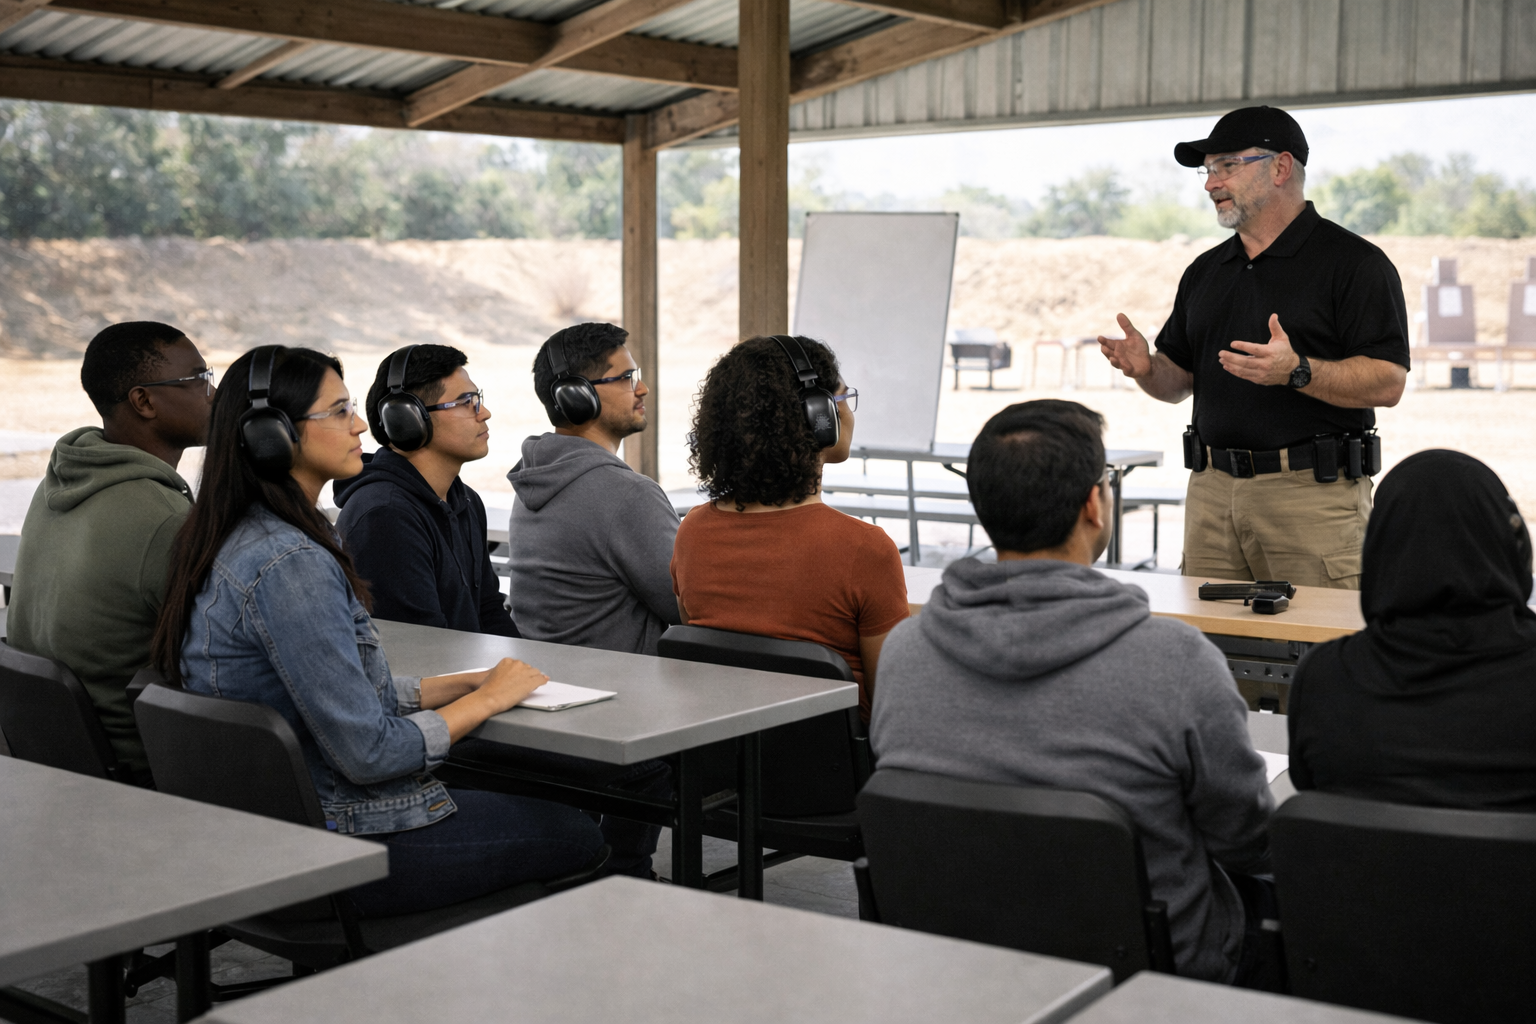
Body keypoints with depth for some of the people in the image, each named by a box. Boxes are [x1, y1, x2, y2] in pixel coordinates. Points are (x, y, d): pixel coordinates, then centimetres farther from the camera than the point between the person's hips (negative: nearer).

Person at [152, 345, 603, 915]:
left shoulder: (242, 541, 8)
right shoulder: (289, 565, -25)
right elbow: (369, 754, -25)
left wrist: (467, 682, 5)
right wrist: (487, 699, -11)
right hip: (339, 847, -10)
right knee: (580, 838, 4)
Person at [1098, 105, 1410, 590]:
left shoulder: (1354, 261, -3)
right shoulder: (1204, 271, 17)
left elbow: (1388, 382, -11)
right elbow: (1179, 380, 19)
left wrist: (1297, 371, -26)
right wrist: (1146, 368, -3)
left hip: (1314, 493, -5)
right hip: (1211, 491, 6)